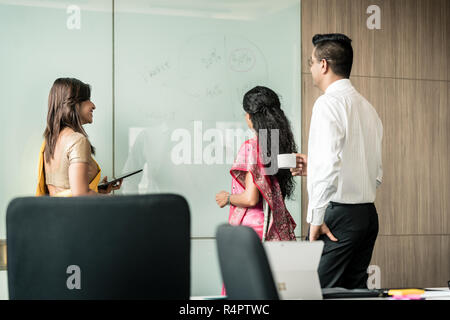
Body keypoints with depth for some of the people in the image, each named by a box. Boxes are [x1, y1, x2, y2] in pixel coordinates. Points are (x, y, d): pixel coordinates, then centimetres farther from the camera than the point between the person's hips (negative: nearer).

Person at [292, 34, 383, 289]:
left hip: (339, 213, -9)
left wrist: (316, 219, -17)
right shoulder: (368, 108, 15)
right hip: (368, 214, 9)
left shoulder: (329, 103, -10)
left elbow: (328, 166, -21)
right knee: (355, 291, 12)